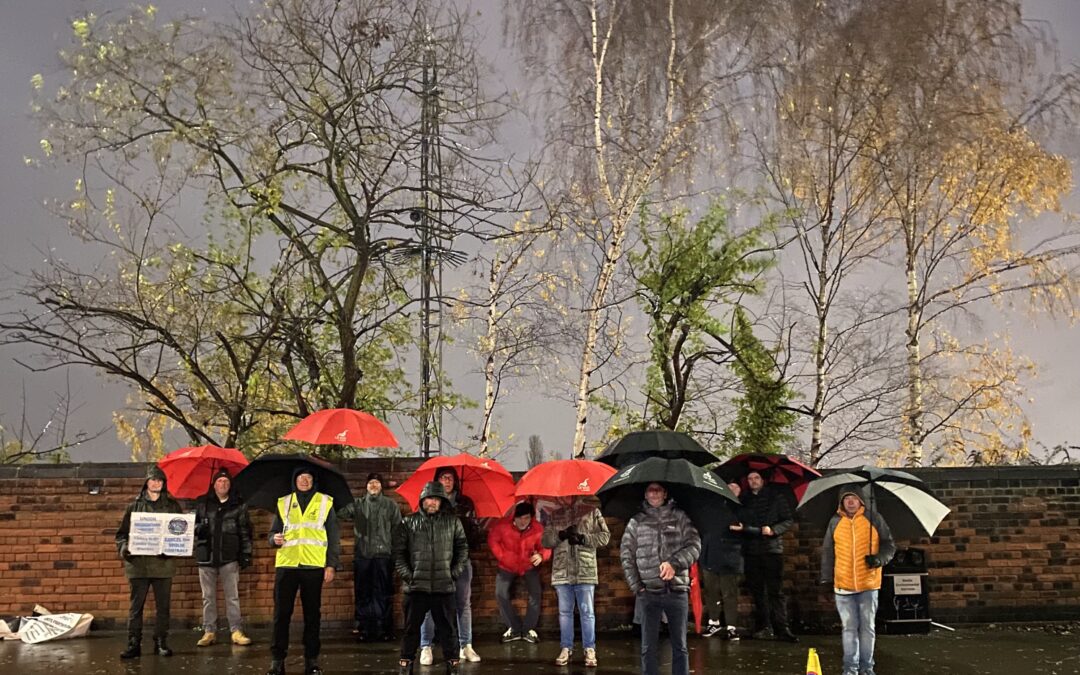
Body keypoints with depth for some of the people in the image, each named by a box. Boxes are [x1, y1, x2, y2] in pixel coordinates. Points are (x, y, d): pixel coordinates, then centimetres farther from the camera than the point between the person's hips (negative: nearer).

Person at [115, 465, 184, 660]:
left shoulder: (172, 506, 9)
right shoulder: (135, 506, 7)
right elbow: (122, 532, 7)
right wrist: (123, 548, -12)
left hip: (163, 563, 1)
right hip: (138, 563, 0)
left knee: (163, 606, 5)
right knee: (136, 605, 1)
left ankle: (161, 643, 14)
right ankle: (133, 644, 6)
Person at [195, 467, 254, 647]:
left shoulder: (238, 506, 7)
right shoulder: (202, 504, 10)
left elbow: (245, 532, 6)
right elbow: (193, 524, 14)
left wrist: (247, 553, 0)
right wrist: (198, 529, -9)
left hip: (229, 557, -1)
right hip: (206, 556, 2)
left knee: (232, 596, -2)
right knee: (208, 597, 6)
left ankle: (236, 631, 2)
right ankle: (209, 632, 12)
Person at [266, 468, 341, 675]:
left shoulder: (325, 502, 7)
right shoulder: (283, 503, 12)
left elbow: (334, 537, 6)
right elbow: (273, 532, 17)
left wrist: (331, 565, -1)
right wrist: (274, 539, -7)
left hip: (314, 566, -1)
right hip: (286, 565, 1)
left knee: (312, 614, 4)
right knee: (281, 613, 0)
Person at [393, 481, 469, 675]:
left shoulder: (453, 522, 8)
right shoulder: (408, 523, 4)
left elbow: (463, 548, 10)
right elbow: (398, 552, 3)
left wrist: (455, 572, 1)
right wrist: (406, 575, -6)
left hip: (445, 586, 1)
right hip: (416, 586, -1)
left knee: (447, 628, 7)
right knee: (412, 628, 7)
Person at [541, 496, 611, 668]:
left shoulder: (591, 512, 4)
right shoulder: (554, 516, 12)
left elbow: (605, 536, -1)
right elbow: (545, 540, 6)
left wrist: (583, 538, -14)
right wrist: (561, 535, -14)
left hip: (585, 572, -3)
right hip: (562, 573, 3)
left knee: (587, 612, 1)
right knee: (564, 612, 10)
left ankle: (590, 650, 8)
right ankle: (566, 648, 18)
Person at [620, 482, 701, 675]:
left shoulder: (679, 517, 6)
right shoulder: (636, 521, 7)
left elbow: (694, 545, -2)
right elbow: (626, 555, 8)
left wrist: (674, 563, -17)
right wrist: (636, 585, 0)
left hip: (677, 591, 0)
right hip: (649, 592, 0)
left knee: (680, 645, 6)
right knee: (649, 647, 3)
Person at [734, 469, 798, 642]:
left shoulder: (776, 497, 5)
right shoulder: (744, 500, 12)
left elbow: (788, 520, 2)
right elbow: (740, 523, 10)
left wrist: (773, 530, -13)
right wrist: (739, 527, -12)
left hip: (772, 549, -3)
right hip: (751, 550, 3)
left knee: (775, 590, -6)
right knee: (757, 590, 6)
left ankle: (781, 628, -6)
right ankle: (763, 626, 14)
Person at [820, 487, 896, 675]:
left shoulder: (874, 519, 1)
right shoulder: (835, 522, 6)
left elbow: (889, 545, 6)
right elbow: (827, 552, 11)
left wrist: (880, 558, -14)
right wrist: (827, 578, 6)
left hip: (868, 584, -1)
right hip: (843, 586, 1)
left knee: (867, 627, 7)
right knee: (849, 628, 5)